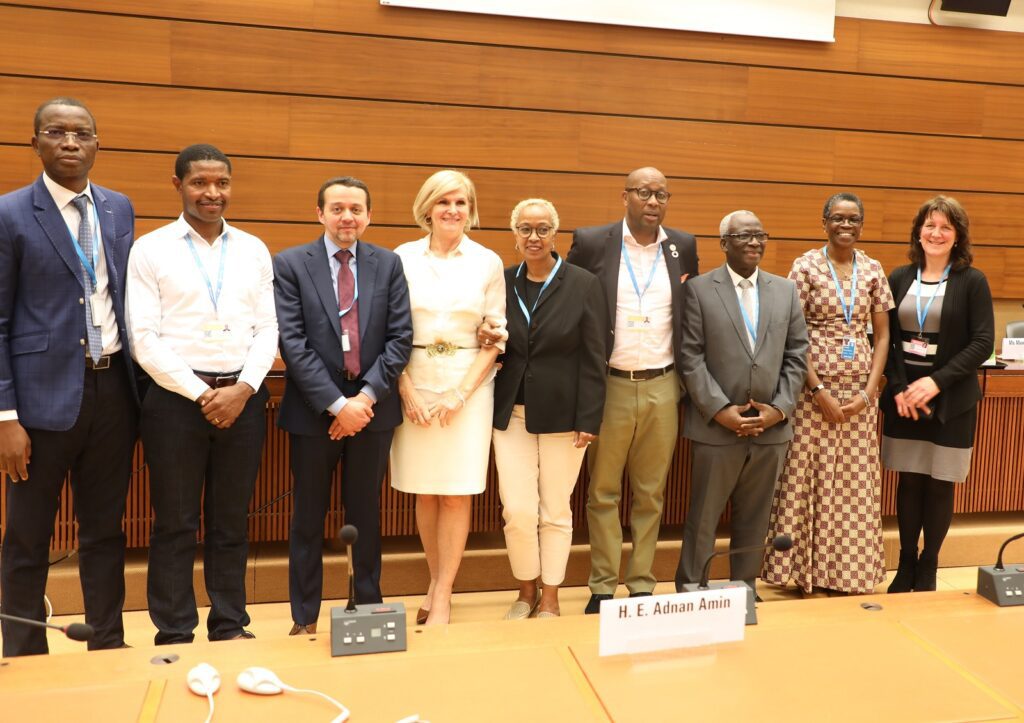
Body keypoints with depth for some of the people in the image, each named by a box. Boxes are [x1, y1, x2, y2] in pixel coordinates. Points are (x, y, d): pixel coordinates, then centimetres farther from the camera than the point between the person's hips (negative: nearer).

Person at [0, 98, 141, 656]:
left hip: (114, 389, 4)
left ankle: (108, 648, 26)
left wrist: (138, 381, 8)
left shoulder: (120, 208, 9)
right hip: (46, 394, -4)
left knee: (105, 531, 14)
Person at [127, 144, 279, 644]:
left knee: (231, 522, 10)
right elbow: (144, 338, -6)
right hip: (176, 397, -3)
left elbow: (268, 329, 7)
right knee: (175, 523, 5)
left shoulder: (254, 250, 10)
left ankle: (230, 629, 22)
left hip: (243, 396, 3)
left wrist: (244, 388, -8)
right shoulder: (149, 250, 1)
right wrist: (202, 393, -11)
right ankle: (173, 636, 17)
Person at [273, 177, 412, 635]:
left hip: (373, 408, 2)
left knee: (366, 514, 12)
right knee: (308, 517, 9)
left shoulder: (388, 264, 5)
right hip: (313, 410, -1)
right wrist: (336, 404, -15)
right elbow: (292, 343, -9)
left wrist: (366, 397, -11)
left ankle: (369, 609, 24)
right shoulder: (290, 264, -1)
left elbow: (400, 338, 0)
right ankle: (305, 618, 22)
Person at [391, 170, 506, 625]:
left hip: (468, 384, -1)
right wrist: (406, 390, -7)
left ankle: (443, 597, 12)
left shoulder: (488, 262, 2)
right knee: (424, 492, 8)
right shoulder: (404, 257, 3)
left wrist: (460, 392, -8)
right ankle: (436, 580, 27)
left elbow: (496, 335, 1)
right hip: (414, 384, 1)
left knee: (456, 494, 0)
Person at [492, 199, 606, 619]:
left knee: (556, 510, 8)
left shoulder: (583, 285, -3)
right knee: (518, 510, 0)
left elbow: (593, 358, -5)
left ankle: (549, 599, 25)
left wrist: (589, 419, -9)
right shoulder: (502, 282, 5)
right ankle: (526, 591, 24)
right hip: (511, 412, 2)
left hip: (562, 413, -2)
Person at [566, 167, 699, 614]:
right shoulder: (591, 243, -3)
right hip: (609, 386, -2)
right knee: (602, 492, 7)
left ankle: (642, 585, 22)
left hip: (662, 388, 2)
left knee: (651, 494, 10)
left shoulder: (684, 247, 6)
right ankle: (603, 587, 18)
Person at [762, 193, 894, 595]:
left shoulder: (873, 270, 6)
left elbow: (882, 335, 8)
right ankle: (807, 567, 15)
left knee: (856, 482, 8)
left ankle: (848, 569, 22)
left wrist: (870, 390, -3)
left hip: (859, 392, 3)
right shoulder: (806, 267, -4)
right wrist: (819, 391, -12)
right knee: (807, 477, 1)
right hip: (815, 388, -3)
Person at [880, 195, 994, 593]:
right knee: (909, 482, 8)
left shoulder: (973, 281, -2)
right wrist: (898, 387, -12)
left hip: (950, 400, -2)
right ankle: (906, 563, 21)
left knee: (940, 485, 5)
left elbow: (983, 342, -8)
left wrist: (937, 381, -18)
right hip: (903, 397, 2)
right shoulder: (899, 278, 5)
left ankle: (928, 567, 20)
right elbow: (885, 338, 2)